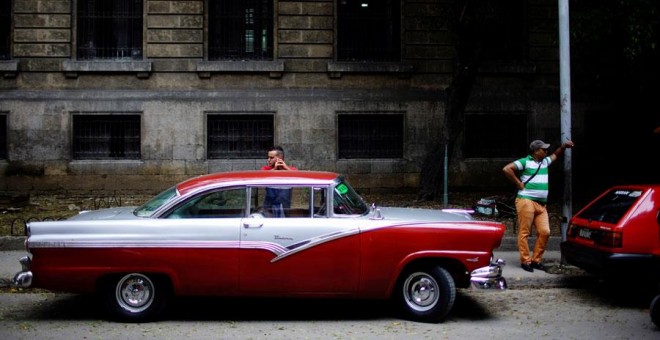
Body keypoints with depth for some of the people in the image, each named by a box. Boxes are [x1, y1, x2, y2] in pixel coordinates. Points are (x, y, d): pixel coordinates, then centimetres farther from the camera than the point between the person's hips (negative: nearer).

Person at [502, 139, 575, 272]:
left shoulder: (545, 161, 18)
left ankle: (536, 260, 10)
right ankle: (525, 261, 0)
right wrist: (519, 183, -10)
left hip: (541, 204, 7)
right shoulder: (525, 162, -5)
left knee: (544, 232, 0)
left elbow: (555, 155, 36)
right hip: (526, 201, -7)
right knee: (524, 233, -4)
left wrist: (564, 146, 18)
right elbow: (506, 169, -14)